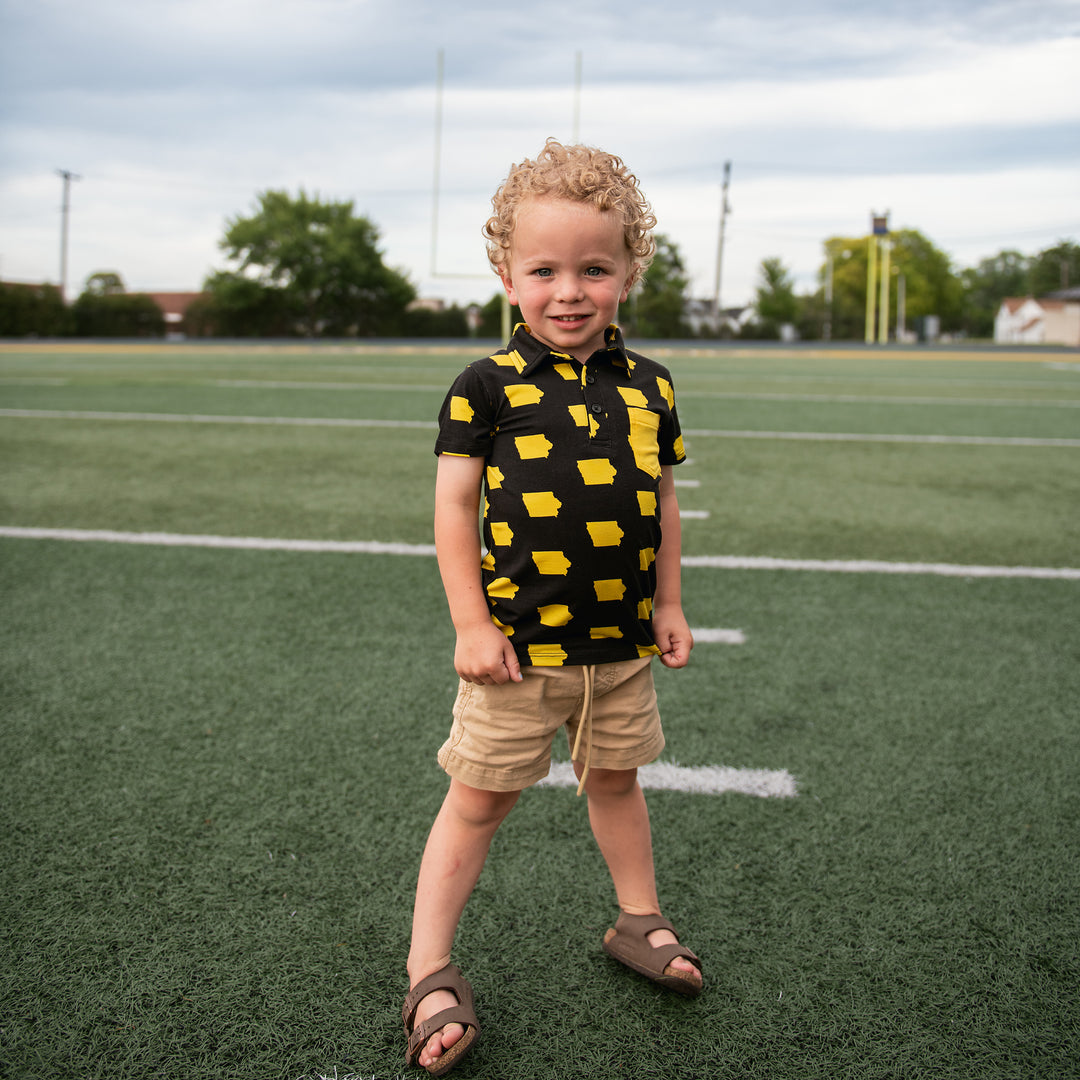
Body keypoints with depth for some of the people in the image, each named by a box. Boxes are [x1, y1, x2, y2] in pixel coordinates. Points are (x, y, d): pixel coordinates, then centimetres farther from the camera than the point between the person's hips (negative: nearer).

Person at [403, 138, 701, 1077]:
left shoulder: (649, 388, 2)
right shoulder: (488, 386, -10)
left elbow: (661, 503, 11)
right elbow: (454, 507, -8)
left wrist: (667, 607, 10)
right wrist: (471, 624, -10)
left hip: (622, 642, 4)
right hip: (518, 642, -3)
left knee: (616, 780, 21)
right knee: (480, 797, 7)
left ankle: (638, 921, 43)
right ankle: (430, 970, 21)